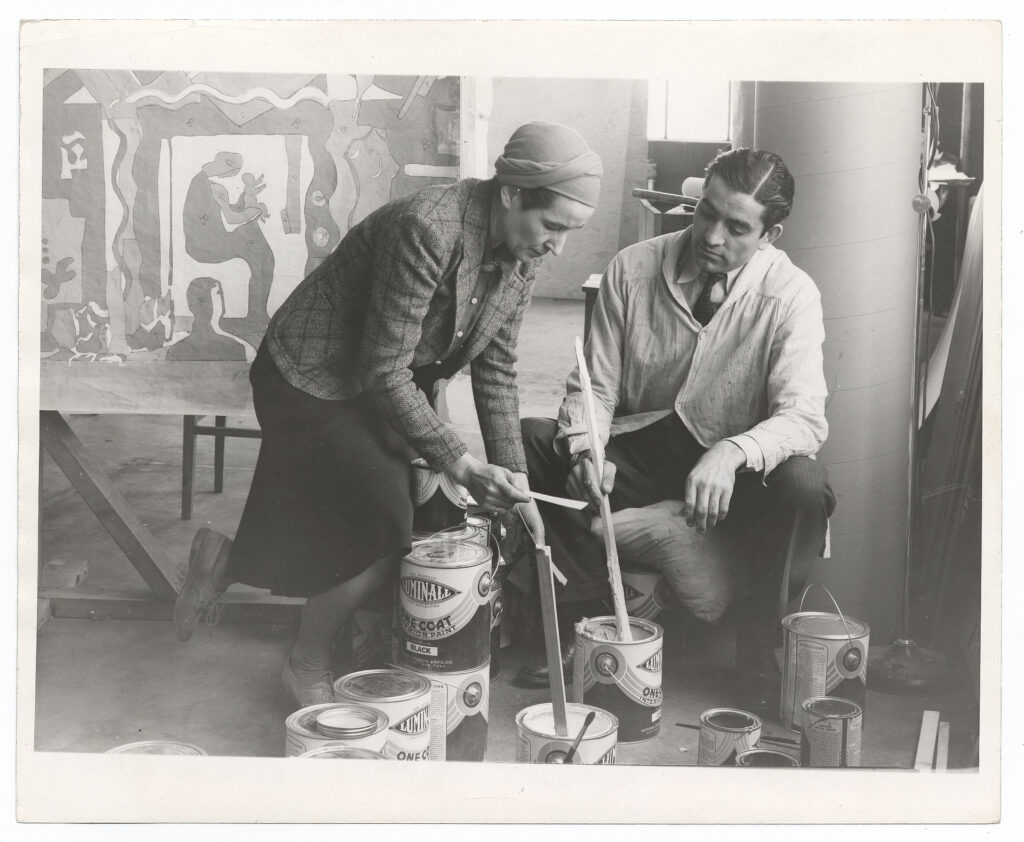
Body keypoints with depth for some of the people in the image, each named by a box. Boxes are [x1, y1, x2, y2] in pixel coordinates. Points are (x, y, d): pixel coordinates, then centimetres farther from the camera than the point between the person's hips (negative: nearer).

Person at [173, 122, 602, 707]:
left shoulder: (524, 250, -8)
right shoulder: (428, 229, -32)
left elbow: (496, 367, 0)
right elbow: (385, 372, -29)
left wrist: (514, 477, -5)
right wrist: (460, 464, -25)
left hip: (393, 389, 8)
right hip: (312, 381, -8)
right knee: (388, 533, -14)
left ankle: (227, 560, 29)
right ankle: (309, 667, 10)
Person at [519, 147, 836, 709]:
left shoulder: (790, 294, -11)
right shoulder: (633, 268, -5)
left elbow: (804, 414, -20)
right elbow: (594, 386, -2)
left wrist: (732, 454, -41)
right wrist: (586, 450, -25)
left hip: (733, 470, -2)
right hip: (636, 449, 2)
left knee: (804, 488, -34)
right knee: (527, 442, -20)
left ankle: (760, 664, -13)